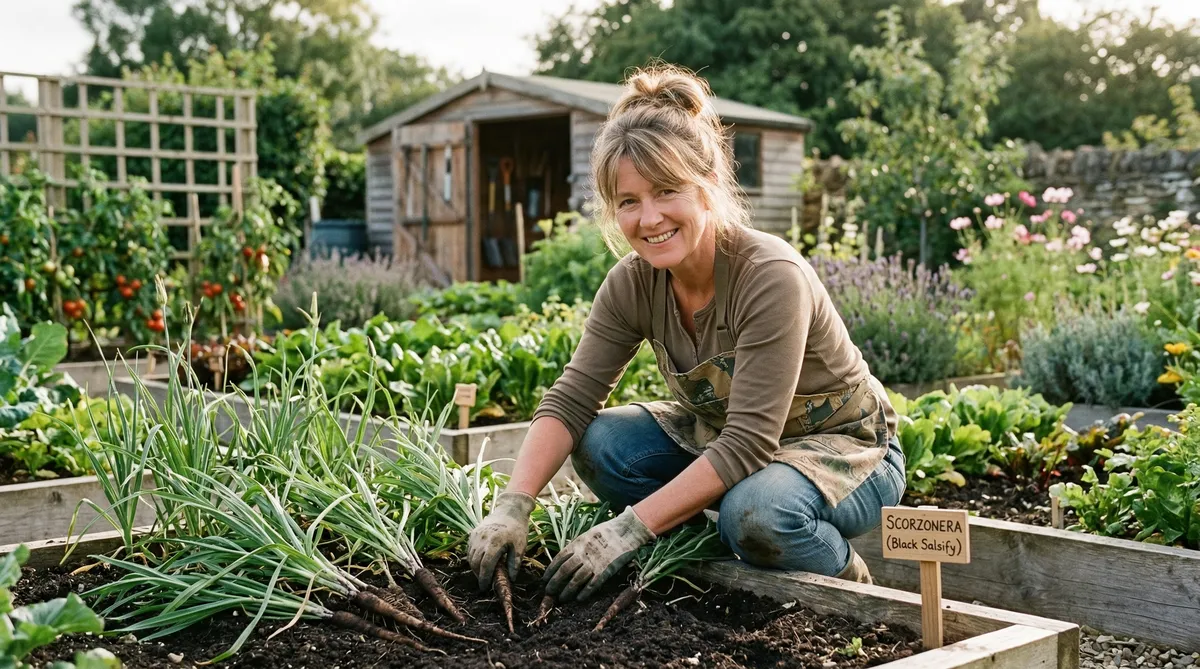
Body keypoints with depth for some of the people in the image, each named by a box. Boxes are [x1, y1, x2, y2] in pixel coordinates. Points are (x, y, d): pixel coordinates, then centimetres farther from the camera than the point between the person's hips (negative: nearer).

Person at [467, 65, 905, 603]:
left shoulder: (772, 276, -30)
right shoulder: (633, 283, -11)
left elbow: (748, 442, -33)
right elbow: (569, 401, -14)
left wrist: (630, 527, -36)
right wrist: (512, 507, -30)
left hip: (846, 447, -5)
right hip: (725, 439, 6)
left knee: (756, 511, -37)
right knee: (600, 443, -17)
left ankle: (846, 580, -3)